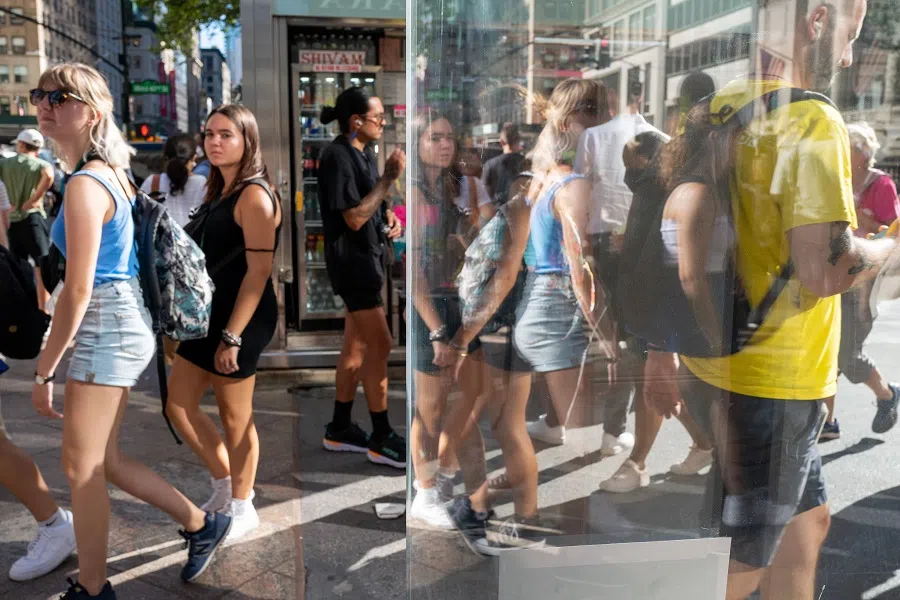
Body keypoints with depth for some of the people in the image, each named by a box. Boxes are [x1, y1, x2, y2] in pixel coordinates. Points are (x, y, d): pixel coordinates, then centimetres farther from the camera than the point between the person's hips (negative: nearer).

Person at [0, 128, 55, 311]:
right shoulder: (41, 164, -1)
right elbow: (49, 175, -25)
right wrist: (35, 199, -14)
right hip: (32, 218, -4)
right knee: (42, 266, -3)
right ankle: (43, 311, -7)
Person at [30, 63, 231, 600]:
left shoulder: (85, 186, -17)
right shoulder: (111, 173, 12)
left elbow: (78, 291, -20)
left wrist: (44, 371, -13)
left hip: (106, 329, -10)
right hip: (122, 326, 10)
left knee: (82, 466, 4)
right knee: (104, 460, 17)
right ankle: (203, 524, 29)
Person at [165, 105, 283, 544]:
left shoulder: (254, 195, -16)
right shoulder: (220, 192, 13)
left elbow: (259, 270, -20)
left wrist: (232, 336, -22)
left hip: (240, 320, -9)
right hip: (209, 314, 9)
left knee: (235, 419, 5)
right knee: (178, 407, 13)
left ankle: (242, 510, 24)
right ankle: (224, 484, 31)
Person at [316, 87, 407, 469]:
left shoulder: (364, 153, 12)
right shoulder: (338, 157, -16)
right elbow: (354, 218, -22)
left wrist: (391, 221, 4)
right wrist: (389, 177, -20)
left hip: (368, 257, 10)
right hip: (351, 259, -10)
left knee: (357, 345, 13)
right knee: (380, 345, -7)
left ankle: (340, 430, 24)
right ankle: (381, 439, 4)